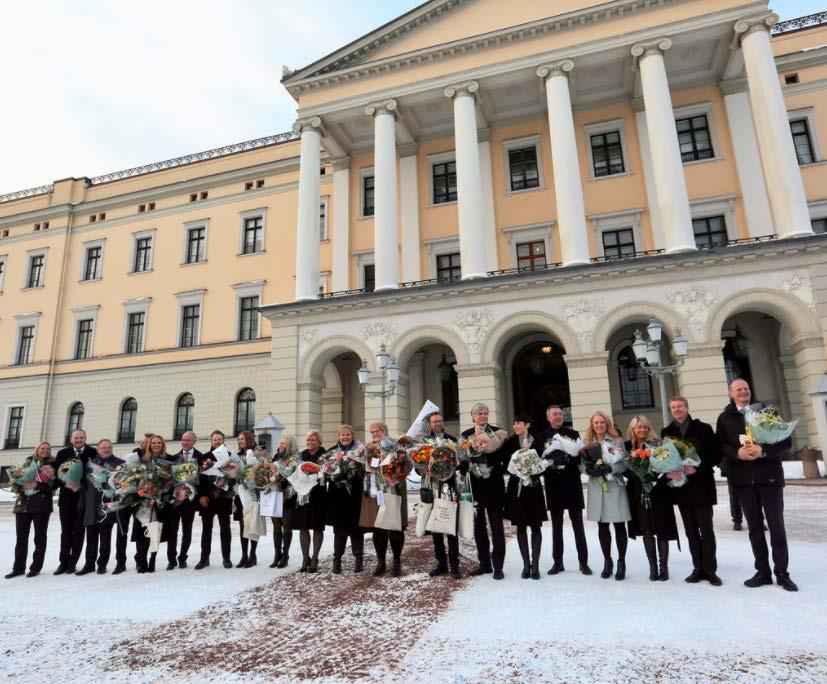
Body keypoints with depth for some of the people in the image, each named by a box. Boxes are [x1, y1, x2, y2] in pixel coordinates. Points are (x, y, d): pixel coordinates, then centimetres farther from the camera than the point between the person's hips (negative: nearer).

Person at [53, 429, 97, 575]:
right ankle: (63, 562, 17)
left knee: (79, 530, 4)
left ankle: (73, 563, 13)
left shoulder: (93, 452, -3)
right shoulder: (63, 453, 2)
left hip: (83, 497, -1)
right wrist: (65, 484, -15)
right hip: (66, 497, 1)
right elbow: (55, 473, 0)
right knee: (66, 530, 8)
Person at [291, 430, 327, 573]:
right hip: (303, 495, 4)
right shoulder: (301, 455, 11)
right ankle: (305, 558, 17)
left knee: (317, 528, 4)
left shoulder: (325, 455, -2)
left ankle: (314, 559, 15)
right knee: (303, 527, 5)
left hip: (318, 496, -3)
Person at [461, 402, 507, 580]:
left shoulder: (497, 432, 1)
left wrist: (499, 470, -15)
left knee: (497, 527, 1)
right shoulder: (466, 435, 7)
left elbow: (506, 455, -1)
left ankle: (498, 566, 9)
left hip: (494, 485, -2)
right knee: (479, 526, 10)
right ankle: (484, 563, 22)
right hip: (475, 485, 3)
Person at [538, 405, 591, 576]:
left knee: (578, 525, 4)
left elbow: (580, 457, -2)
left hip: (572, 483, -1)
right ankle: (557, 562, 17)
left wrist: (568, 458, -21)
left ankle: (583, 562, 13)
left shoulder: (573, 434, 3)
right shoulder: (542, 437, 5)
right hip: (553, 485, 1)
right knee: (556, 525, 9)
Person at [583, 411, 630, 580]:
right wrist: (589, 470, -14)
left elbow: (624, 464, -7)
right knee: (602, 526, 9)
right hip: (596, 488, 3)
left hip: (615, 487, -3)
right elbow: (584, 464, 8)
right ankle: (607, 561, 23)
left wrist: (608, 468, -21)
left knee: (619, 526, 1)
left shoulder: (617, 441, 1)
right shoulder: (587, 443, 10)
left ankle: (621, 562, 15)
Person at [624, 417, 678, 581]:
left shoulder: (656, 444, -2)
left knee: (661, 531, 4)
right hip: (639, 495, 2)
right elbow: (627, 470, 5)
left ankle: (663, 566, 16)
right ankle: (653, 567, 18)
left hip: (658, 494, -2)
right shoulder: (627, 447, 4)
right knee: (646, 532, 8)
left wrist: (668, 475, -28)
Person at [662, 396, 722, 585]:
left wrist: (697, 468, -17)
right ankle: (698, 568, 18)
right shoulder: (667, 432, 6)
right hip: (681, 487, 3)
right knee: (691, 531, 10)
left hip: (701, 486, -3)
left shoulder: (703, 428, -3)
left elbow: (716, 455, -5)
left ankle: (710, 570, 11)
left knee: (706, 530, 1)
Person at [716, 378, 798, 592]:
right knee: (754, 526, 9)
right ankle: (763, 572, 19)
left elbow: (786, 442, -2)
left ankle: (782, 573, 15)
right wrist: (737, 453, -18)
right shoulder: (724, 418, 6)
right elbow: (720, 446, 1)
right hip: (743, 478, 1)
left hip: (769, 475, -1)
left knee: (776, 525, 3)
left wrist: (763, 450, -18)